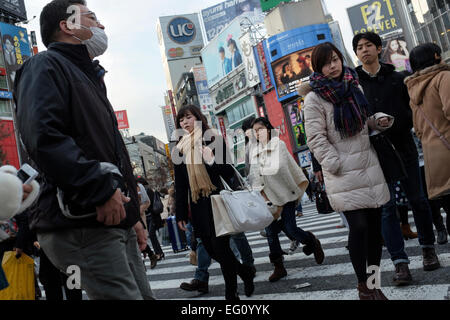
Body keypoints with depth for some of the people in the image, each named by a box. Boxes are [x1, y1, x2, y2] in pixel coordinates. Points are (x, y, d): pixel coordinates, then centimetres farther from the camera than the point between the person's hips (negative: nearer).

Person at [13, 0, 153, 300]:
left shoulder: (89, 78, 28)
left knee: (143, 294, 9)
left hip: (115, 220, 9)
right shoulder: (46, 66, -2)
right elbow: (43, 137, -21)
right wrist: (101, 189, -22)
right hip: (80, 222, -9)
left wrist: (132, 215, 22)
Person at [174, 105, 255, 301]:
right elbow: (180, 185, 13)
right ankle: (245, 273, 28)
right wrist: (180, 214, 9)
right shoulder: (180, 149, 12)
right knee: (212, 250, 6)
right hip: (197, 207, 5)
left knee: (220, 248, -7)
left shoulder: (213, 140, 1)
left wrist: (212, 162, -21)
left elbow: (229, 172, -2)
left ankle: (231, 293, 8)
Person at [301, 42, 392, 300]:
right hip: (344, 173, -6)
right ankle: (363, 286, 9)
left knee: (375, 225, 7)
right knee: (359, 226, -9)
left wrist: (378, 120, 6)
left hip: (369, 165, 6)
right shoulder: (314, 98, -6)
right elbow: (316, 138, -10)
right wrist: (336, 164, -14)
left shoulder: (354, 86, 14)